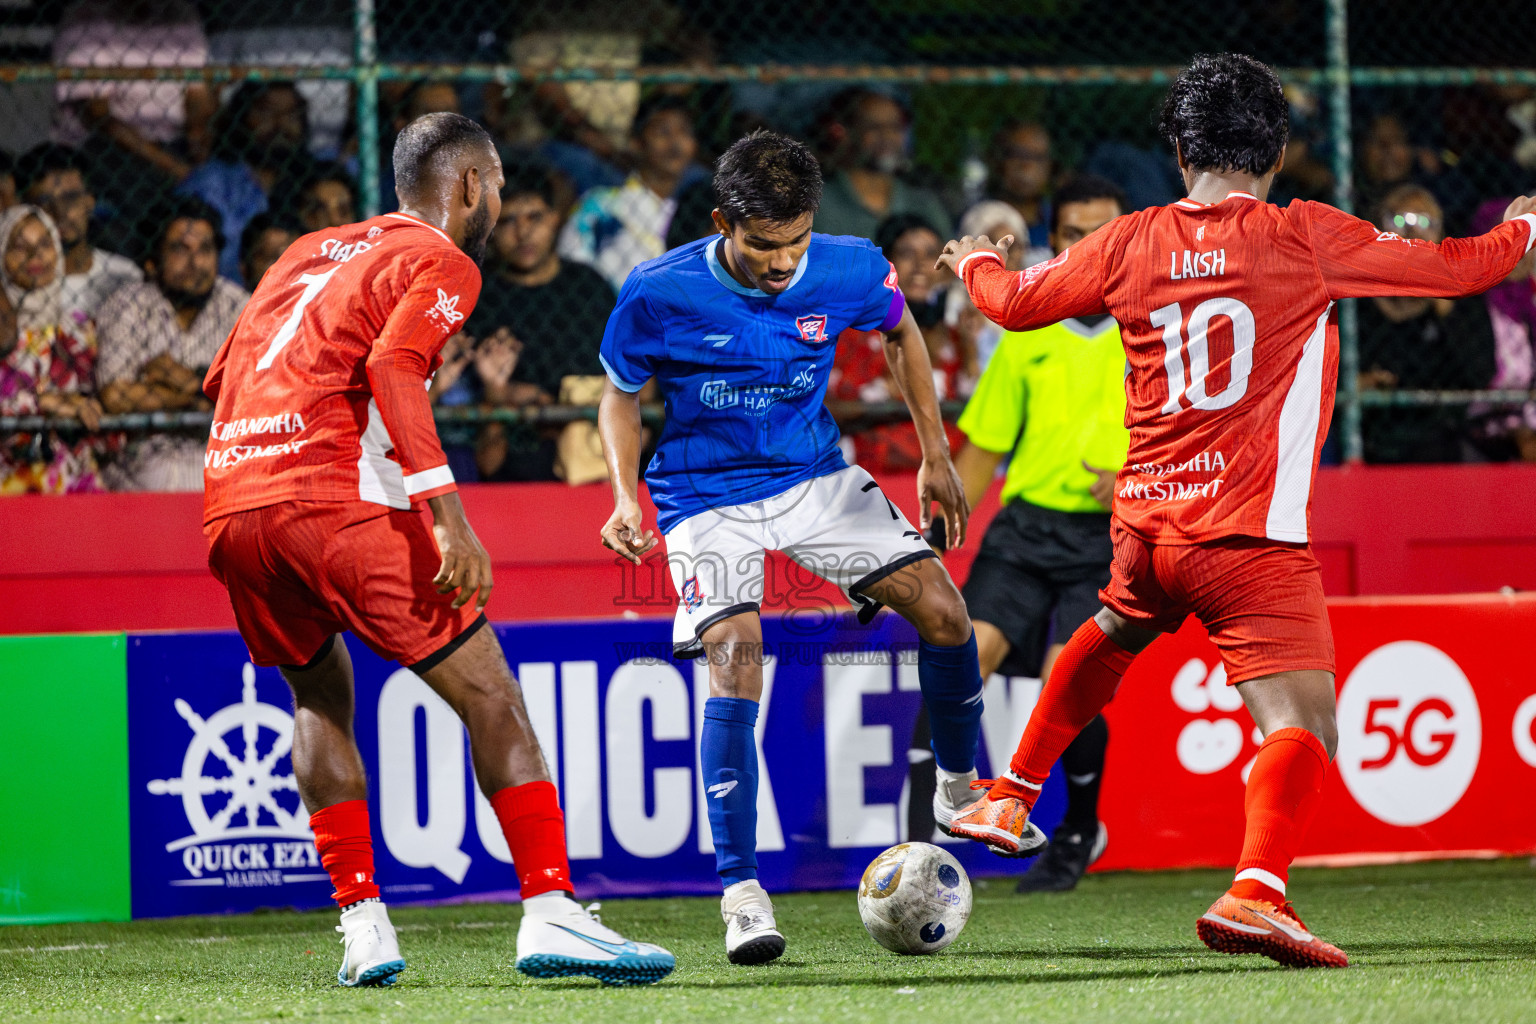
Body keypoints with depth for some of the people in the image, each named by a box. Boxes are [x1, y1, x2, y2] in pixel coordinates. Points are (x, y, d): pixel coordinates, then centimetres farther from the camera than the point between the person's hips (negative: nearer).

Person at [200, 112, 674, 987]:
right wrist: (446, 512, -20)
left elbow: (221, 379, 24)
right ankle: (550, 913, -8)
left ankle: (362, 924, 16)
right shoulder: (441, 262, 5)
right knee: (489, 694, 0)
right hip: (334, 501, -7)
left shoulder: (314, 251, 27)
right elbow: (391, 364, -14)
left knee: (320, 694, 26)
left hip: (228, 507, 7)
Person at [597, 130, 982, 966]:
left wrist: (935, 455, 9)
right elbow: (620, 395, -1)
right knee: (735, 667, -21)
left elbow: (901, 332, 10)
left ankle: (960, 793, 17)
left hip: (815, 479, 3)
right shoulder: (659, 294, -18)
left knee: (940, 608, -9)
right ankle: (740, 893, -12)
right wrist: (626, 499, -15)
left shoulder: (848, 271, -13)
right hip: (707, 498, -3)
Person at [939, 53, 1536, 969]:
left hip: (1145, 522, 6)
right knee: (1303, 725, -12)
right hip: (1251, 534, -6)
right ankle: (1256, 889, -36)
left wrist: (978, 262, 44)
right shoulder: (1302, 238, -6)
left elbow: (1017, 303, 22)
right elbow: (1460, 269, -3)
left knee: (1114, 635, 36)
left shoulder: (1131, 243, 6)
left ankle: (1009, 799, 45)